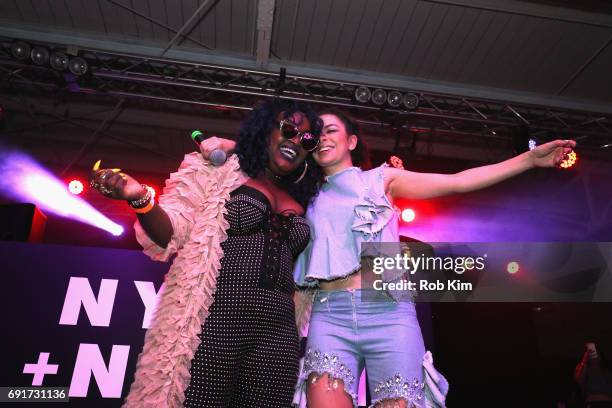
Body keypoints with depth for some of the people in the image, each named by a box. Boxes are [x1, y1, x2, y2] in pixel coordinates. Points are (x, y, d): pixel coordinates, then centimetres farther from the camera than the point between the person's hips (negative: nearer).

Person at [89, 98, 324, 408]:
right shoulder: (217, 172, 5)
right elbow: (171, 236, -3)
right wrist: (141, 200, -19)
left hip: (277, 333, 4)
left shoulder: (298, 202, 17)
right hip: (212, 323, -4)